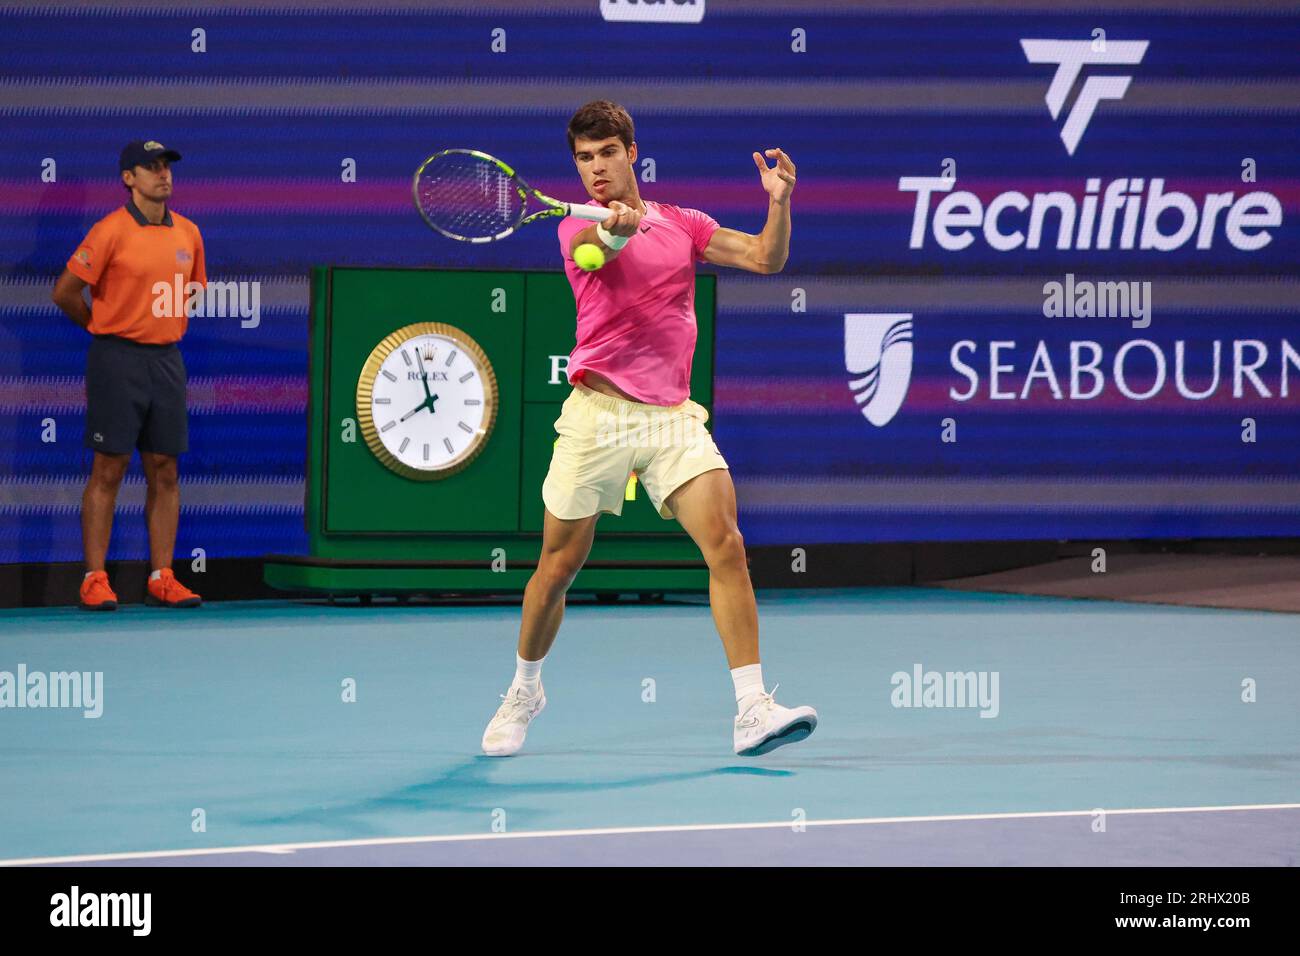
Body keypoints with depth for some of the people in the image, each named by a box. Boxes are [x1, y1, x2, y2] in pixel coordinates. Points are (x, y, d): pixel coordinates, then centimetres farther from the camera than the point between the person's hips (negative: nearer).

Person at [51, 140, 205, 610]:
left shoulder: (188, 233, 9)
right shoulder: (111, 231, -8)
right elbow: (65, 293, -5)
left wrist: (168, 328, 13)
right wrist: (105, 327, 8)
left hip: (167, 358, 5)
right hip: (117, 360, -5)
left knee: (165, 472, 4)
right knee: (108, 470, -4)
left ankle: (161, 579, 8)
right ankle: (94, 580, -2)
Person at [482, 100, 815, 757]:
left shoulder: (681, 223, 13)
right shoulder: (578, 226, 2)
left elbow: (766, 259, 7)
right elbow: (593, 247, -23)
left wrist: (779, 201, -13)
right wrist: (616, 227, -48)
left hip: (673, 415, 2)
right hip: (600, 412, -2)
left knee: (726, 546, -15)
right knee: (559, 563, 5)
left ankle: (753, 711, -19)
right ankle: (524, 692, 30)